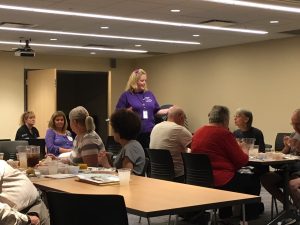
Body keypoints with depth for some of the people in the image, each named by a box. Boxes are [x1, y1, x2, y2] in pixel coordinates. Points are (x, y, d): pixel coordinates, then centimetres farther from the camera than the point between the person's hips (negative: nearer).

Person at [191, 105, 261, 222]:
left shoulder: (198, 133, 9)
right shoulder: (224, 134, -13)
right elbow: (242, 160, -9)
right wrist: (244, 152, 13)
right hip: (220, 182, -8)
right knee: (253, 180, 14)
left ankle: (225, 216, 38)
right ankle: (249, 217, 24)